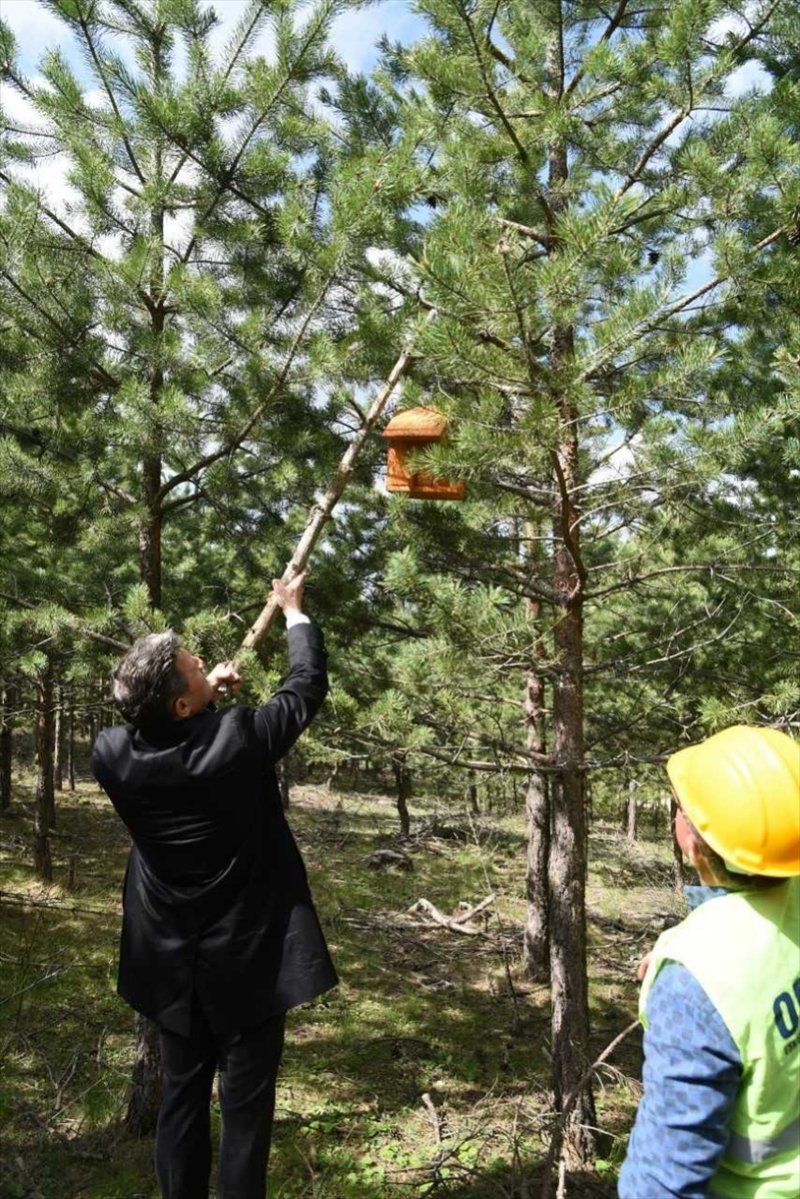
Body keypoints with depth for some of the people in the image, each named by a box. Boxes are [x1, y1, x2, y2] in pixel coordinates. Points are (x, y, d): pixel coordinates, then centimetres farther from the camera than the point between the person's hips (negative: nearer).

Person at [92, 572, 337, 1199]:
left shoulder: (112, 754, -12)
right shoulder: (238, 740, -23)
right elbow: (309, 685, -7)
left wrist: (208, 691, 14)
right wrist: (294, 610, 8)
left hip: (171, 963, 5)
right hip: (247, 959, -4)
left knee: (182, 1096, 18)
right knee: (245, 1105, 7)